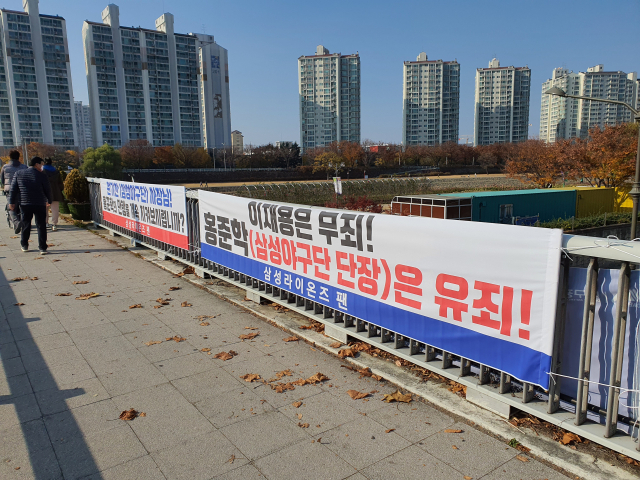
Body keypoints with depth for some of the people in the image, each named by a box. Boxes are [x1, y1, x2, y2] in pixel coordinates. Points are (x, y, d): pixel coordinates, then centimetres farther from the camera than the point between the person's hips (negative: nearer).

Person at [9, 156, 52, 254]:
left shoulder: (18, 174, 6)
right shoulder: (42, 175, -5)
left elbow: (13, 189, 6)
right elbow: (47, 189, 1)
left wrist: (12, 202, 11)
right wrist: (49, 201, 15)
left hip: (24, 204, 3)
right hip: (40, 204, -3)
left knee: (25, 225, 16)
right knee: (41, 225, -1)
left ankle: (24, 245, 26)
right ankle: (42, 248, -6)